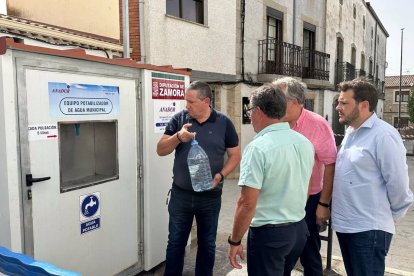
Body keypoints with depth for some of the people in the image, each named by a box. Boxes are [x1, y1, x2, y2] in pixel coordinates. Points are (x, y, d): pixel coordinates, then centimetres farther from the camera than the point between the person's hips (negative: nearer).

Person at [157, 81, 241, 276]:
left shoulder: (224, 123, -4)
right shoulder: (179, 119, -3)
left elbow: (235, 155, 1)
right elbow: (161, 150, -4)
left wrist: (220, 175, -15)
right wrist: (178, 137, -23)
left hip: (210, 196, 0)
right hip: (180, 194, 1)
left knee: (207, 244, 16)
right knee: (175, 242, 13)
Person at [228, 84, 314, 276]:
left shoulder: (258, 148, -21)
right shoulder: (305, 143, 2)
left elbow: (247, 203, -22)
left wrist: (234, 241, -12)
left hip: (269, 233, -7)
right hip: (299, 228, 7)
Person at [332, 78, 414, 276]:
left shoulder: (383, 135, -18)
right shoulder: (350, 132, 10)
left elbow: (398, 182, -15)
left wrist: (390, 215, -2)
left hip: (368, 229, -8)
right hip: (344, 225, 8)